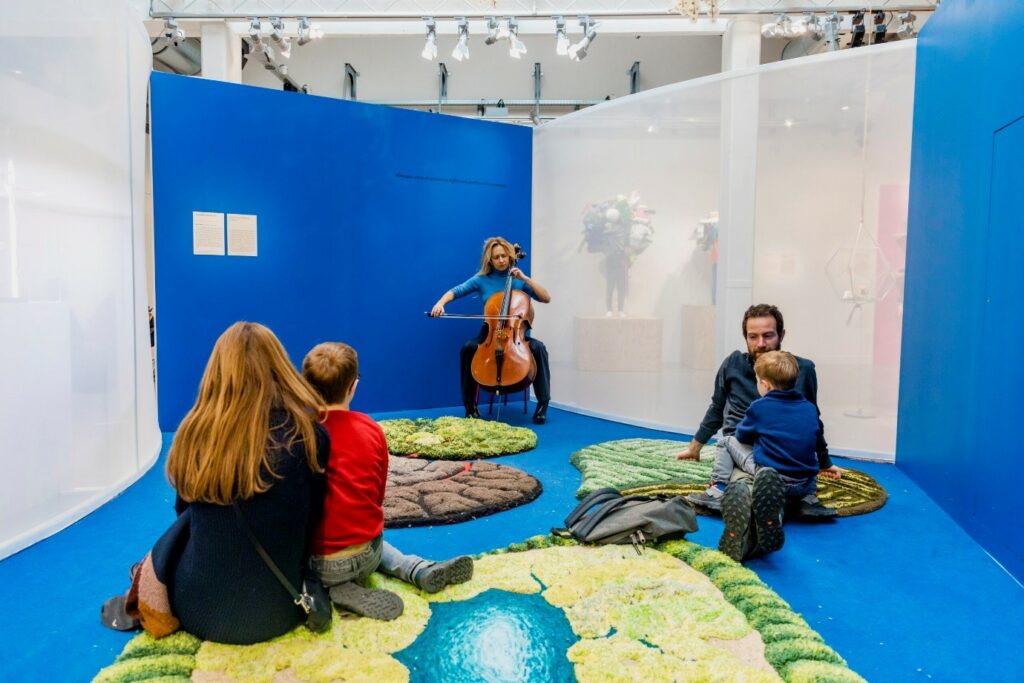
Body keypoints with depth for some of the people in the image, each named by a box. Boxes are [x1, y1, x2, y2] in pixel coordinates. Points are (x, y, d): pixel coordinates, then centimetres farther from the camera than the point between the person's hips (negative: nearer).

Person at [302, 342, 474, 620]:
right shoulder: (372, 430, -4)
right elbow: (378, 494, 7)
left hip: (317, 562, -4)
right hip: (367, 556, 4)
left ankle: (339, 591, -3)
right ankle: (423, 571, 10)